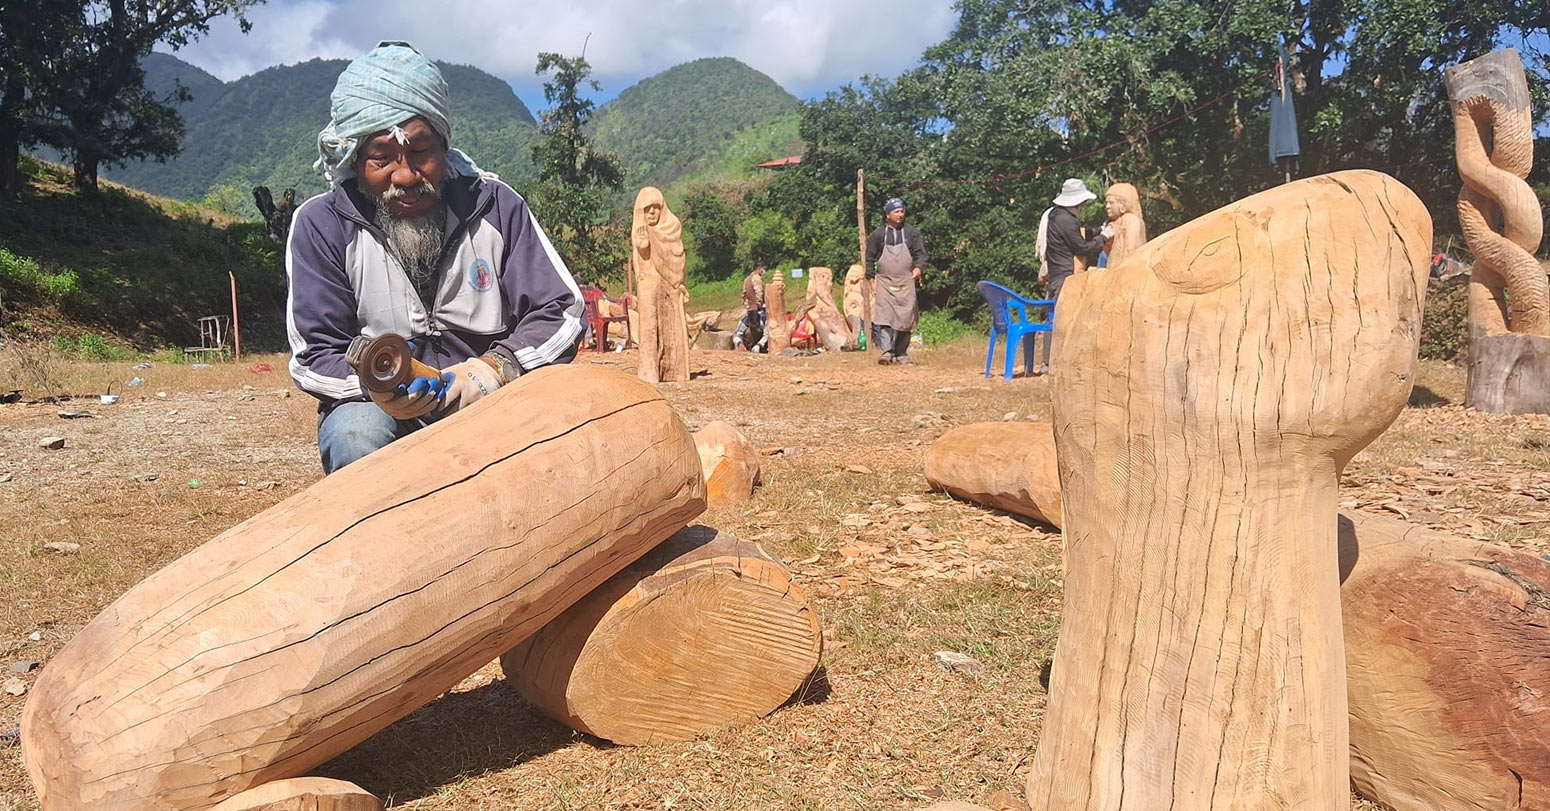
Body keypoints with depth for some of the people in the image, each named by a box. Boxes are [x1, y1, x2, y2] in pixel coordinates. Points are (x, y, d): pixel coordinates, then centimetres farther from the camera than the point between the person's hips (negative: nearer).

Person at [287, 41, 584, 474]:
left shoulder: (494, 205, -3)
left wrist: (497, 366, -24)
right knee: (356, 437, -34)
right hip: (379, 411, 0)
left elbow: (562, 313, -4)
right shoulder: (321, 225, -5)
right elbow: (315, 357, -5)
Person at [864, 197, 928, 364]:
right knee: (884, 316, -14)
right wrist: (872, 278, 3)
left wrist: (919, 267, -13)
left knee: (905, 318, 1)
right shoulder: (878, 234, 7)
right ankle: (887, 352, -18)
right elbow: (870, 258, 10)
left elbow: (920, 253, 7)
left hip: (906, 283, 1)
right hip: (884, 283, -1)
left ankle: (902, 354, 10)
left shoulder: (911, 232, 9)